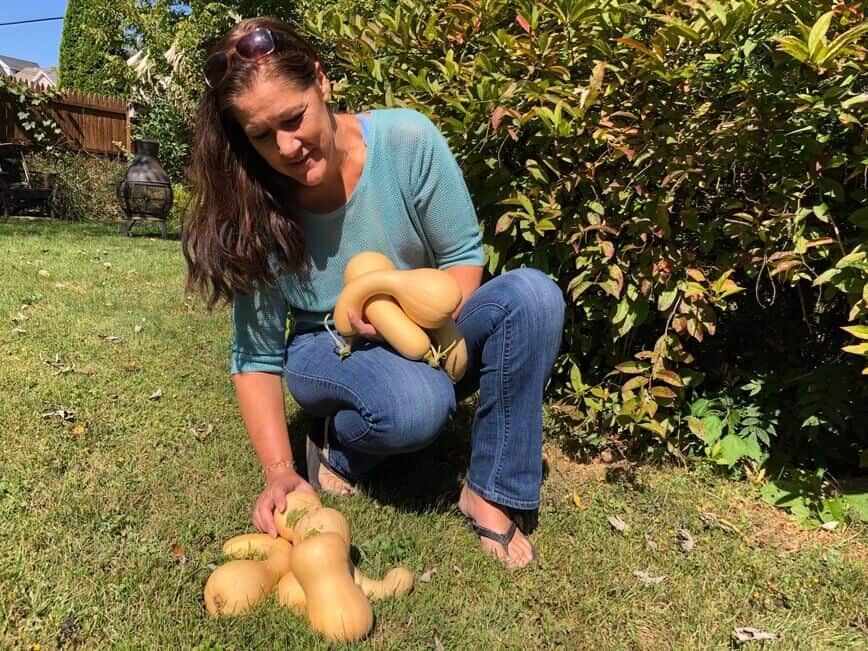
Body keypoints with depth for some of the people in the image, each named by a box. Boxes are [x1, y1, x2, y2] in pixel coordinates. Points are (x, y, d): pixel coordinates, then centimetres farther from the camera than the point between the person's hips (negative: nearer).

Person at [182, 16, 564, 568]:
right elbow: (256, 358, -11)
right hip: (329, 354, -1)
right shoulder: (254, 209, -17)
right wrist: (280, 472, -22)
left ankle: (491, 493, -15)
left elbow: (464, 259, -8)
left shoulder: (407, 140, -19)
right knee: (417, 403, -37)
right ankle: (341, 448, 0)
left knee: (533, 294, -27)